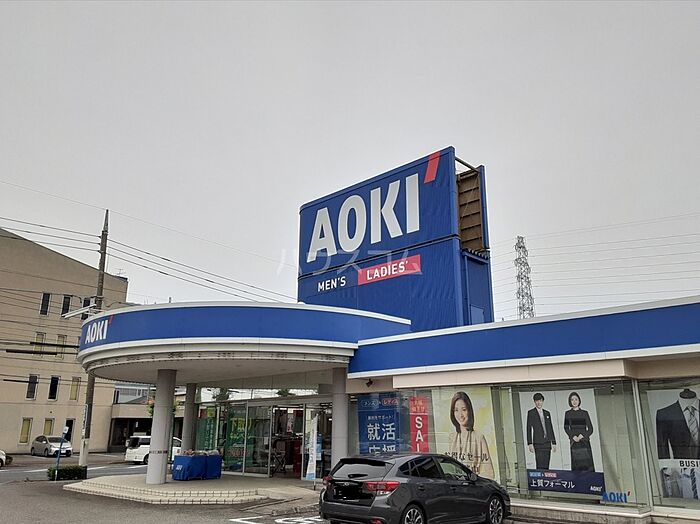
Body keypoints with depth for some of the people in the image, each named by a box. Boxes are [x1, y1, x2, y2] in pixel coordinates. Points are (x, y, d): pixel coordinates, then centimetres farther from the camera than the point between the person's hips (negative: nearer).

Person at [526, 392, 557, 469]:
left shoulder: (547, 413, 16)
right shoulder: (531, 413, 2)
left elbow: (550, 428, 17)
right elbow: (529, 428, -2)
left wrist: (554, 442, 12)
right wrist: (530, 443, -9)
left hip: (547, 442, 4)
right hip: (538, 442, -4)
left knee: (546, 466, 3)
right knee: (540, 465, -10)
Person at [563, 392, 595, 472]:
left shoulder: (584, 413, 10)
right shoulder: (568, 414, 10)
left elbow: (590, 429, 7)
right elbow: (566, 428, 4)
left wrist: (582, 436, -7)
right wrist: (573, 436, -11)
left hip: (584, 440, 1)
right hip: (574, 442, -1)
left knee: (587, 464, -8)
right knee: (576, 465, -7)